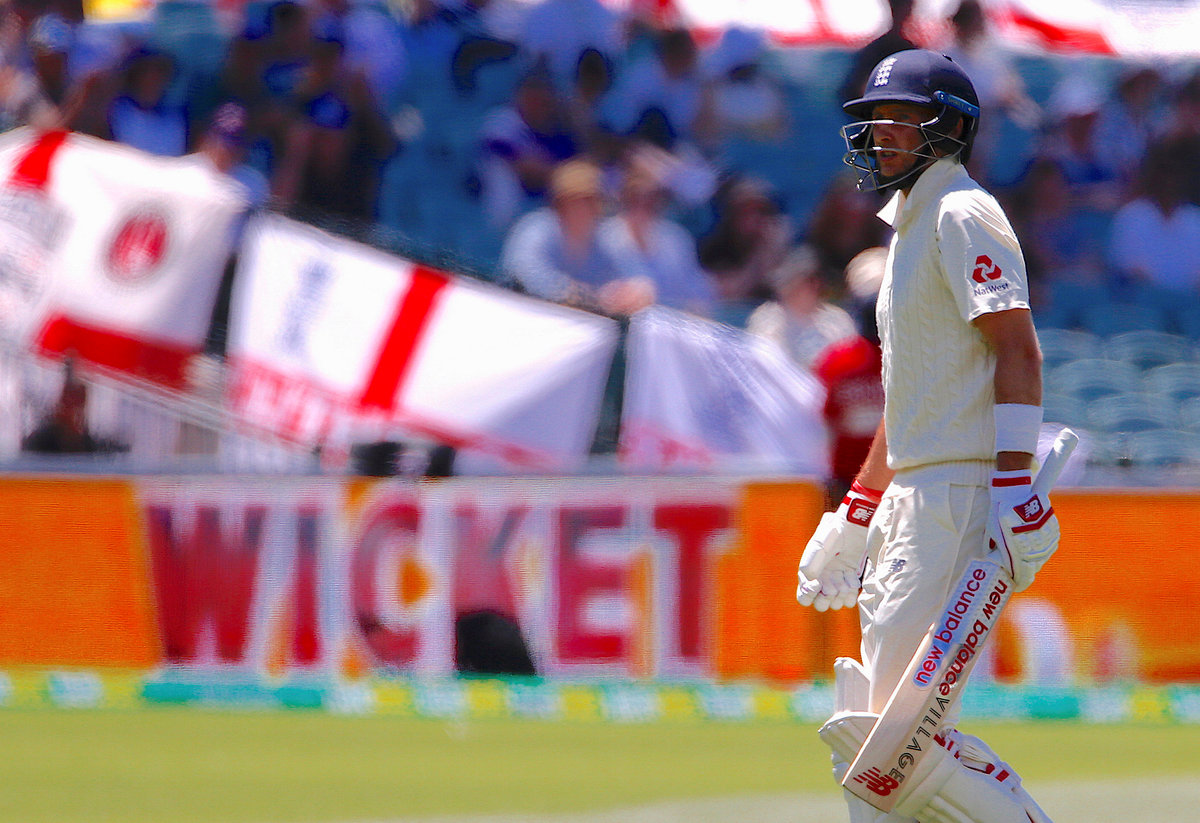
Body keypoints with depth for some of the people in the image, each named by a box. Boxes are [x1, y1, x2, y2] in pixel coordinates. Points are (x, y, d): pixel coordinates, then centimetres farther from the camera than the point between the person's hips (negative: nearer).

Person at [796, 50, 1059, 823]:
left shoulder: (963, 216, -7)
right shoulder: (910, 227, 23)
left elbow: (1018, 352, -18)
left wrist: (1015, 487, -28)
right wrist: (854, 518, 28)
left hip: (964, 492, -10)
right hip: (913, 498, 10)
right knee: (870, 735, 7)